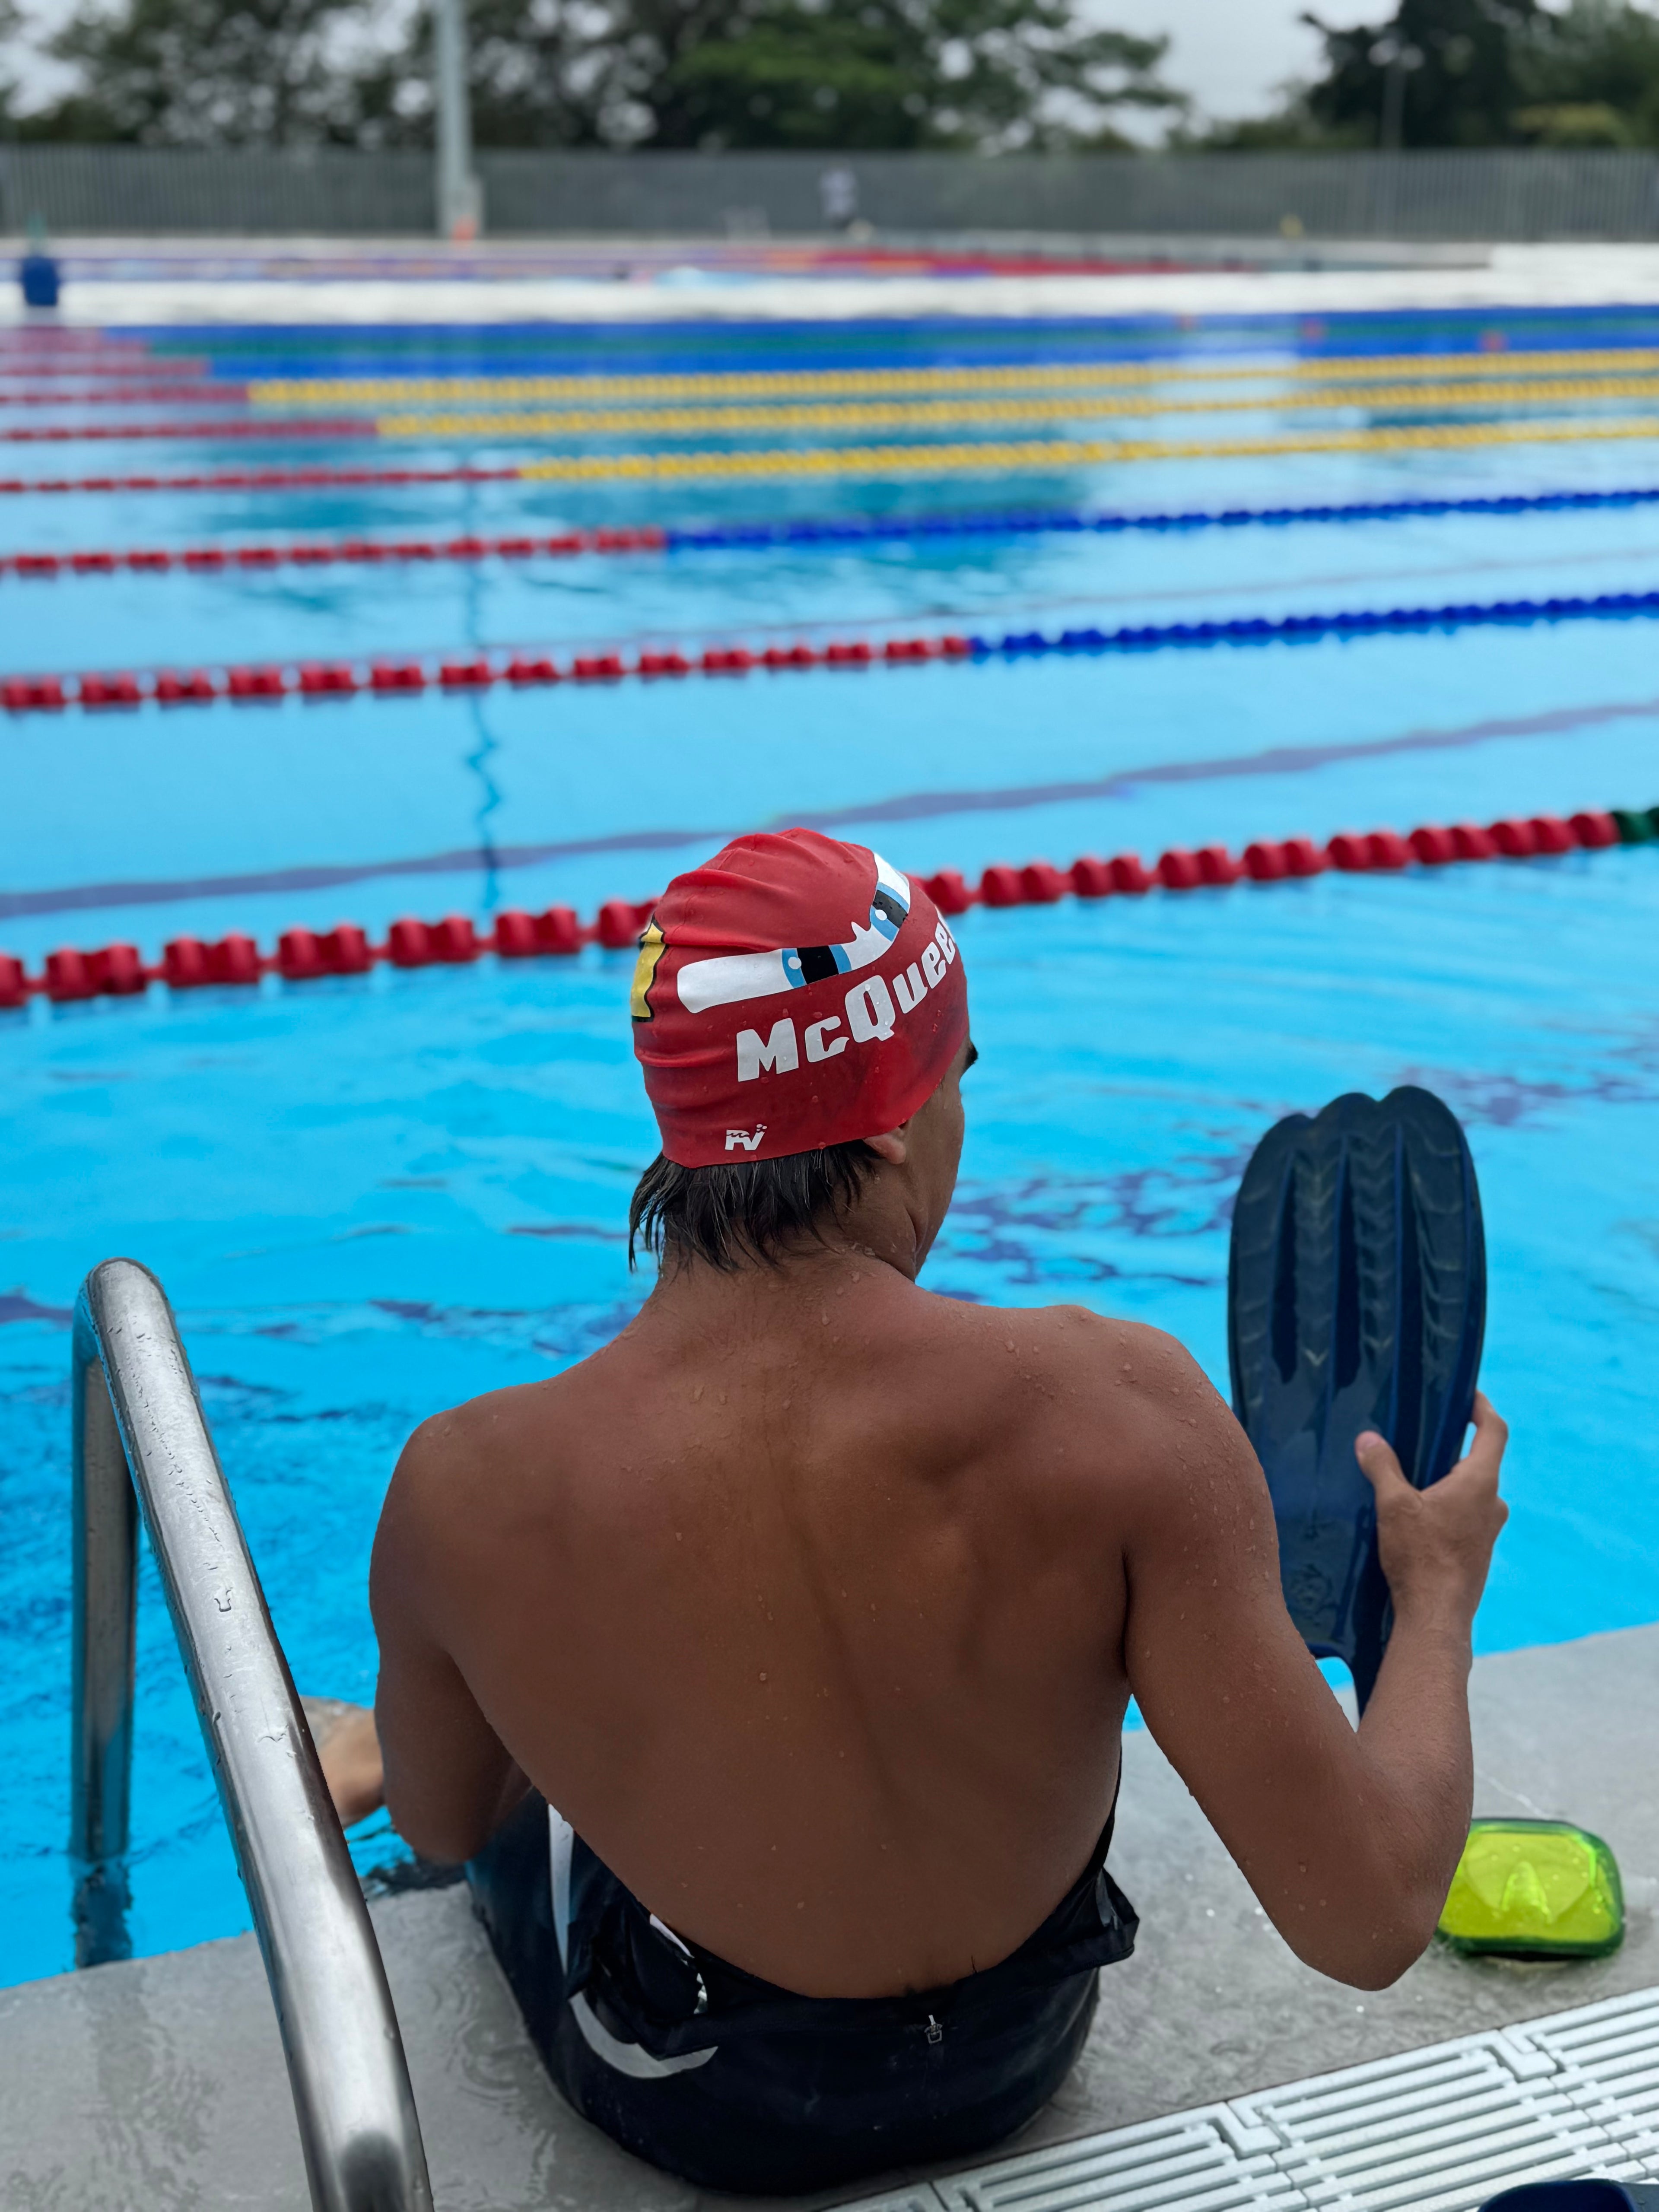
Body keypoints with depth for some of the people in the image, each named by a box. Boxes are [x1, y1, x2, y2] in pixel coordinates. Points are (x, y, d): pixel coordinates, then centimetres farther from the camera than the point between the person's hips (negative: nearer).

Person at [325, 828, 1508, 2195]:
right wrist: (1439, 1596, -10)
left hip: (696, 2112, -1)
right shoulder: (1115, 1407, -33)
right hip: (1017, 2061, 2)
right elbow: (1369, 1924, -28)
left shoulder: (468, 1490, -29)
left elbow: (442, 1831, -6)